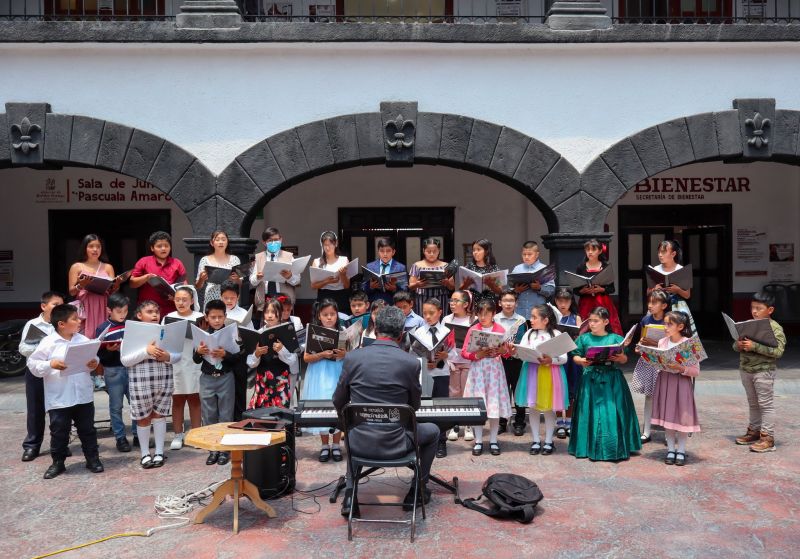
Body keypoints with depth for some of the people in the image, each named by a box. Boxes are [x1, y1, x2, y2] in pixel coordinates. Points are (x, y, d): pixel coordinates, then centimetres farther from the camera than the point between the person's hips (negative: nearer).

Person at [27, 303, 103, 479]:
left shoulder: (83, 340, 3)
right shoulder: (48, 343, -8)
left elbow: (93, 359, 12)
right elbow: (33, 364, -7)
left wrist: (94, 364, -10)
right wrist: (51, 364, -22)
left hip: (83, 396, 3)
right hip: (58, 399, -3)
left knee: (87, 429, 11)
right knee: (59, 432, 8)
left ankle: (92, 459, 23)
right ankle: (58, 463, 23)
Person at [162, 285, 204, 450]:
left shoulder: (200, 317, 1)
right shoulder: (169, 317, 5)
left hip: (194, 363, -1)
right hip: (175, 363, 1)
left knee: (194, 399, 7)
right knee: (177, 399, 7)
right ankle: (178, 435, 16)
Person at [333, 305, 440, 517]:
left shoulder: (352, 358, -7)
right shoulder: (411, 363, -11)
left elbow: (338, 403, 5)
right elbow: (414, 406, 5)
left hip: (360, 444, 2)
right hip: (395, 444, -2)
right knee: (433, 431, 27)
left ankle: (350, 495, 26)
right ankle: (417, 491, 31)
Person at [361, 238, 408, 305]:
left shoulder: (400, 268, 6)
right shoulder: (369, 267, 11)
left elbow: (405, 290, 0)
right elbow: (363, 289, 8)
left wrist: (395, 288, -19)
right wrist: (370, 287, -12)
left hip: (393, 306, -1)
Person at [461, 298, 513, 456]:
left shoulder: (500, 330, 3)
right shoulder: (473, 330, 2)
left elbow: (507, 352, 5)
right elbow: (464, 352, 1)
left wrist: (502, 351, -16)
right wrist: (477, 355, -15)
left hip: (494, 369, 0)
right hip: (477, 369, 0)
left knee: (495, 406, 1)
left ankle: (493, 441, 14)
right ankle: (478, 441, 12)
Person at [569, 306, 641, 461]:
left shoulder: (615, 338, 1)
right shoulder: (584, 338, 5)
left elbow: (625, 358, 3)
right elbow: (576, 356, 7)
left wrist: (620, 358, -18)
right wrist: (581, 361, -13)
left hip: (611, 381, -1)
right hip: (590, 380, 1)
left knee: (612, 413, -2)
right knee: (590, 412, 3)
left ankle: (615, 448, 10)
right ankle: (591, 447, 14)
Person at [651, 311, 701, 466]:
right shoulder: (662, 342, 3)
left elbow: (696, 371, -11)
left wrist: (680, 368, -24)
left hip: (682, 383, -4)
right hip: (664, 382, 4)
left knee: (682, 416, 3)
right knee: (667, 415, 9)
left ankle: (681, 451, 19)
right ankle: (671, 449, 22)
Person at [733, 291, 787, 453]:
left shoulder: (775, 328, -12)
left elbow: (778, 351, -22)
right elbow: (735, 345, 12)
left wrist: (754, 346, -27)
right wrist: (738, 345, -11)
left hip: (764, 371, -6)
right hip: (746, 369, 6)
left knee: (766, 404, 0)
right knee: (753, 403, 18)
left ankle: (767, 438, 6)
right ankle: (754, 431, 30)